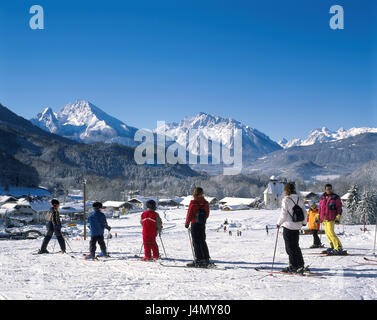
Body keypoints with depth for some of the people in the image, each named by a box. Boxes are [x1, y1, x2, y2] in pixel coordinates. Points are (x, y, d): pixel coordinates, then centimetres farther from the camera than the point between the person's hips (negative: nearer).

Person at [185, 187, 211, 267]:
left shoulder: (193, 203, -13)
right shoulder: (206, 203, 2)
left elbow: (189, 214, -9)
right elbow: (207, 215, 8)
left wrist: (187, 223, 4)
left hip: (194, 224, -5)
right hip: (203, 225, 5)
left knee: (196, 242, -1)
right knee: (202, 242, 14)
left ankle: (198, 260, -6)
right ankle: (206, 259, 15)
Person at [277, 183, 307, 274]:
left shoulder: (286, 200, -15)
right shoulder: (299, 199, 3)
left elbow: (283, 214, -16)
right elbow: (304, 212, 10)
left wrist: (279, 223, 0)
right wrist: (304, 222, 26)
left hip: (288, 226, -6)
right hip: (297, 226, 6)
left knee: (290, 247, 2)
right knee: (296, 246, 17)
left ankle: (293, 266, 3)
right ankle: (301, 265, 19)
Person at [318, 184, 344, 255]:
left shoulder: (336, 197, 0)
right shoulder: (322, 197, 14)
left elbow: (339, 208, -1)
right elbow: (320, 207, 23)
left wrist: (338, 217, -10)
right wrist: (318, 216, 19)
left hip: (331, 218, -6)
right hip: (324, 218, 6)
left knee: (331, 232, -16)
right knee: (327, 233, 9)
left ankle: (339, 248, -14)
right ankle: (332, 247, 21)